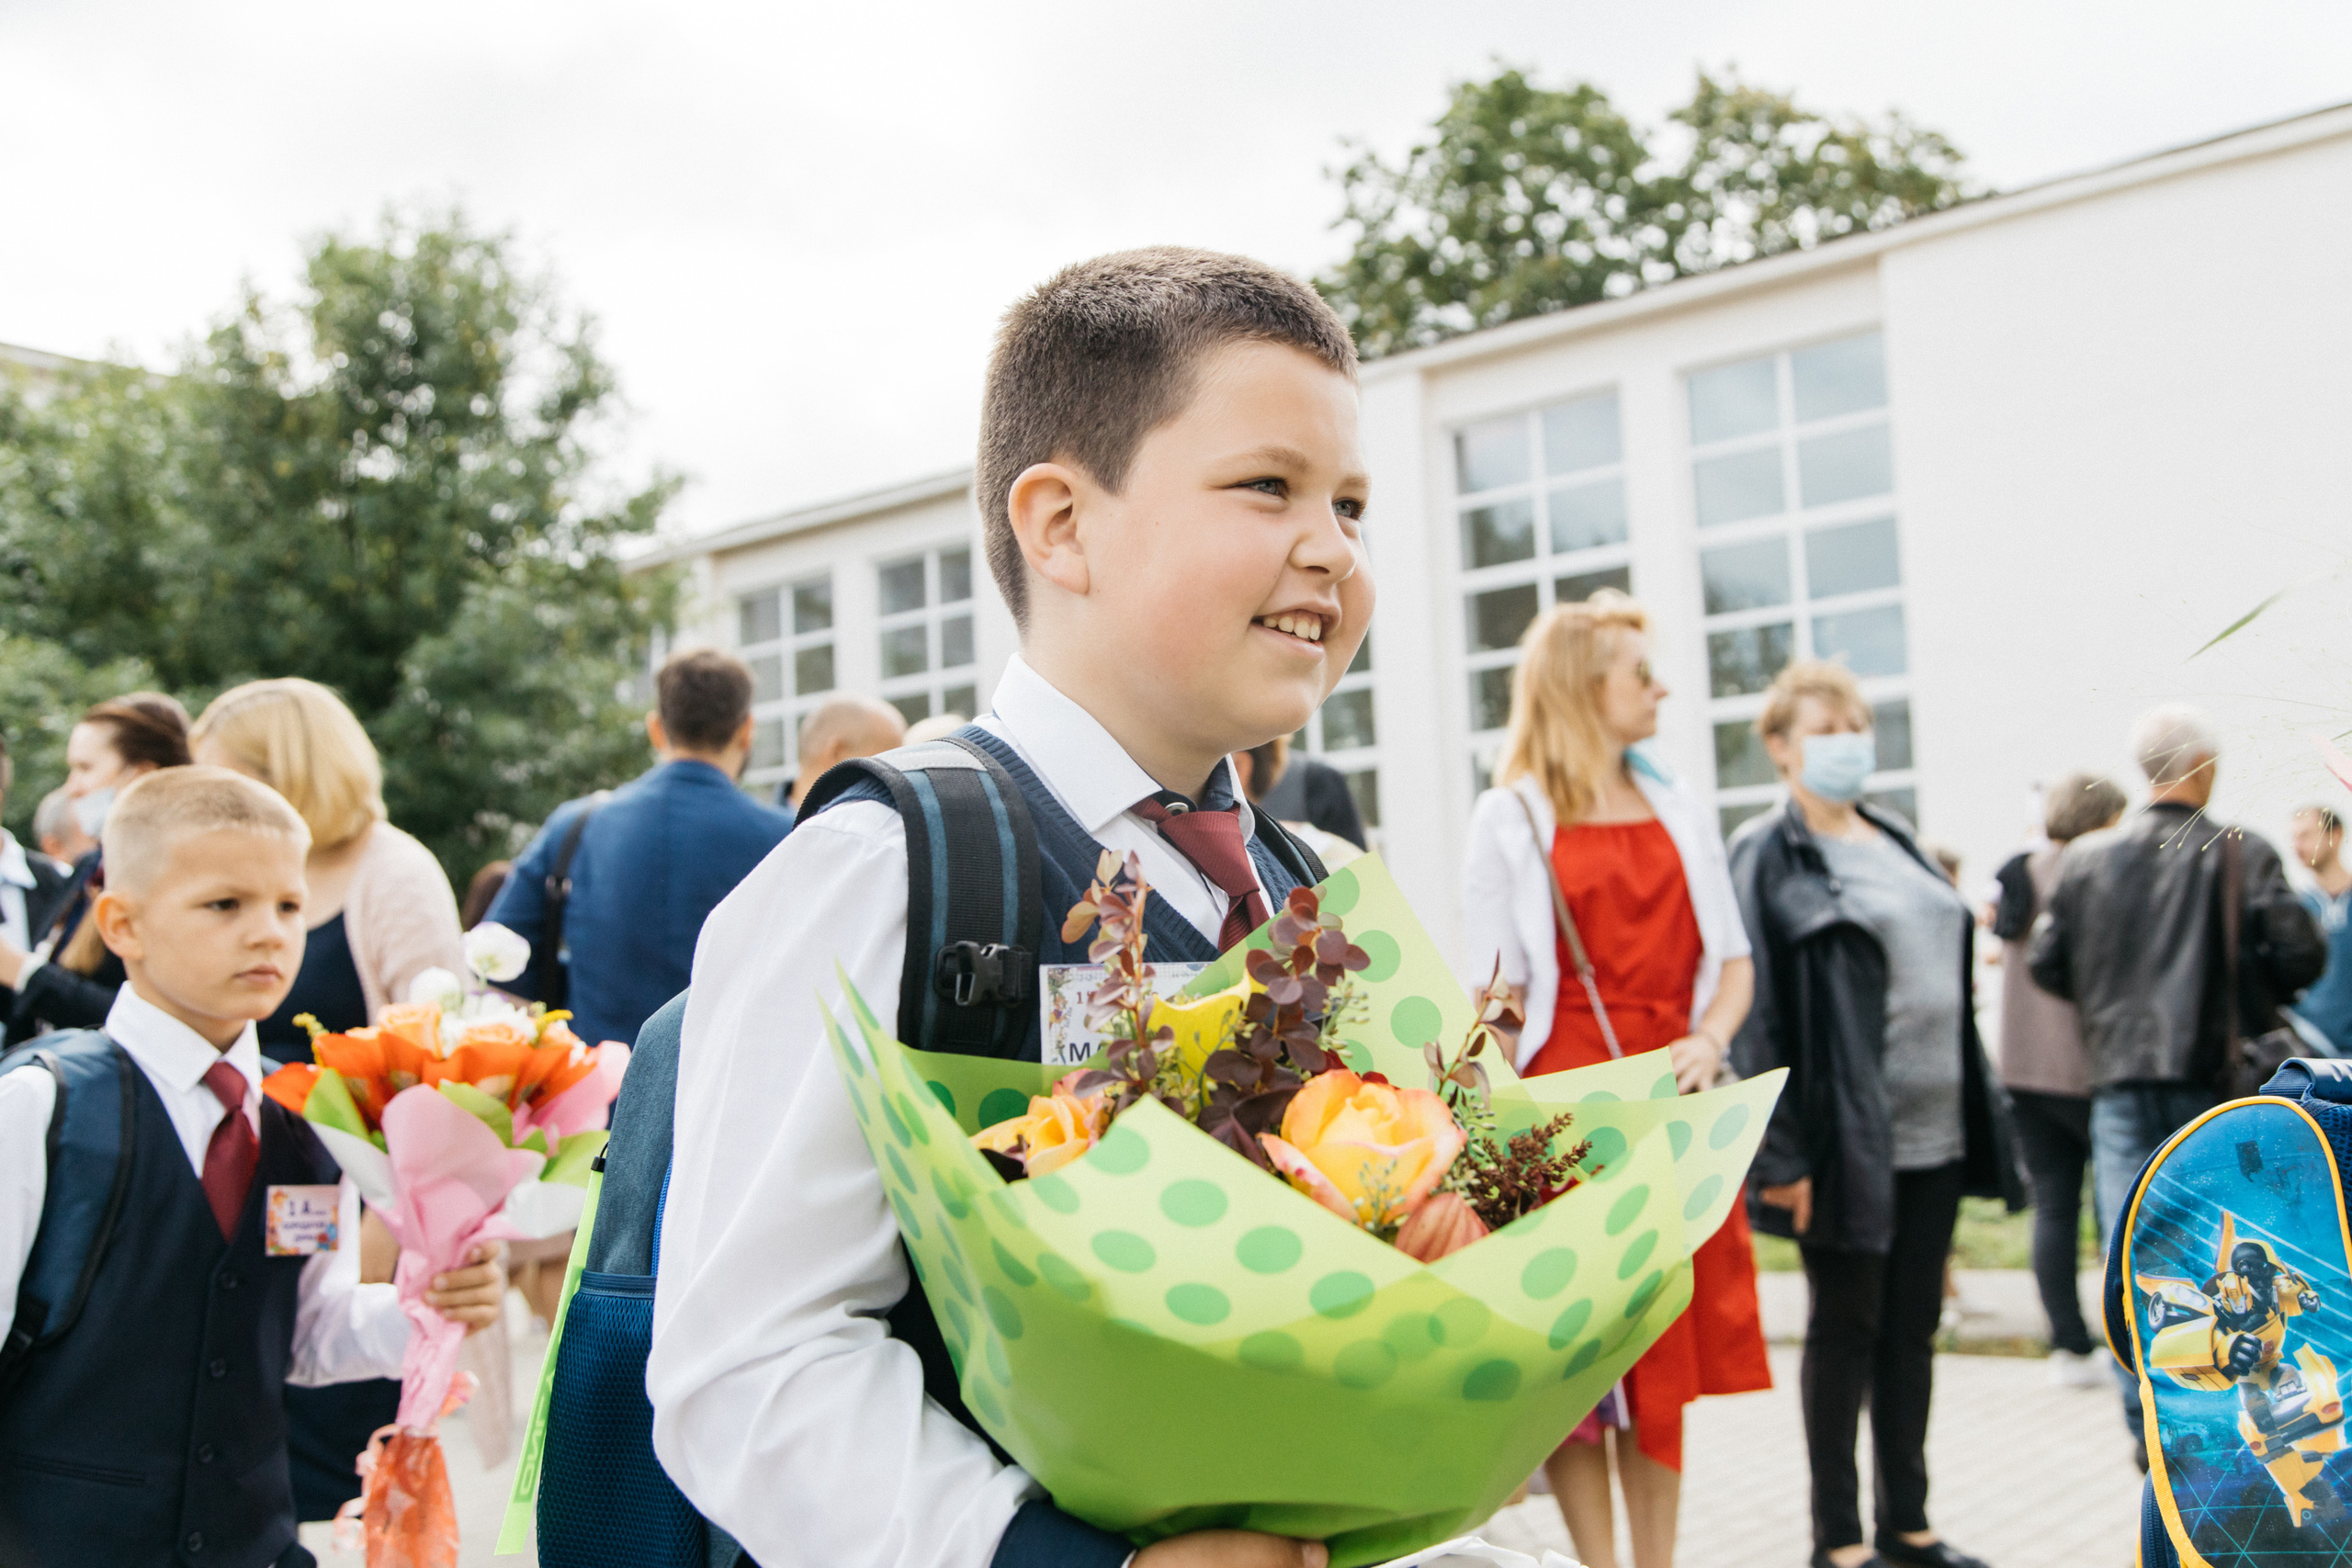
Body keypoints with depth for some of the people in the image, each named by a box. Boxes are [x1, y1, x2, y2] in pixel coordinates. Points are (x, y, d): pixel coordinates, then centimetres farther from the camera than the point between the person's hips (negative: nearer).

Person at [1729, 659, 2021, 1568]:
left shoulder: (1895, 843, 15)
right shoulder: (1770, 857, -7)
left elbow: (1950, 982, 19)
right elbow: (1756, 1012, -13)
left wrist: (1976, 1112, 13)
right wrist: (1779, 1152, -18)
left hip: (1934, 1131, 7)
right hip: (1850, 1139, -7)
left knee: (1913, 1326, 12)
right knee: (1845, 1328, 3)